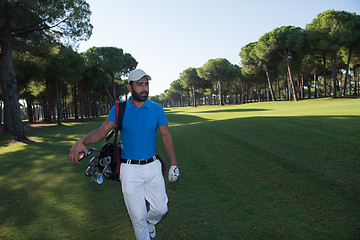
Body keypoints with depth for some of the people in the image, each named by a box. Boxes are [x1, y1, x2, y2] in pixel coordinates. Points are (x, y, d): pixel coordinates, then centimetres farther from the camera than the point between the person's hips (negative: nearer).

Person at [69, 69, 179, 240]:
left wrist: (173, 165, 1)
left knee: (160, 209, 10)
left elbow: (166, 137, 2)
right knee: (137, 216, 6)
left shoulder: (156, 109, -1)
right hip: (130, 169, -1)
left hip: (153, 167, 2)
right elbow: (102, 131, -6)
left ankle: (149, 221, 46)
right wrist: (82, 141, -26)